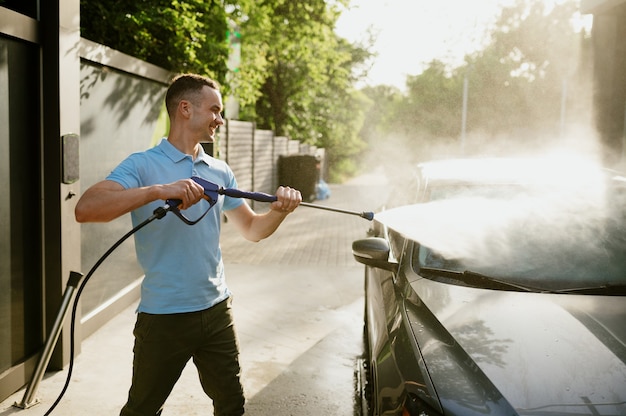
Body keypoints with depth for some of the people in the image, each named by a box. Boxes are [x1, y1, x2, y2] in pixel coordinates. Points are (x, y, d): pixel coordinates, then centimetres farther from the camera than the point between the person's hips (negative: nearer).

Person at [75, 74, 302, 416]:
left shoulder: (221, 172, 9)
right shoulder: (142, 165, -10)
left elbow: (252, 229, 13)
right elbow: (85, 209, -24)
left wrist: (279, 210, -9)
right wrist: (158, 190, -35)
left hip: (216, 310, 5)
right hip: (163, 315, -5)